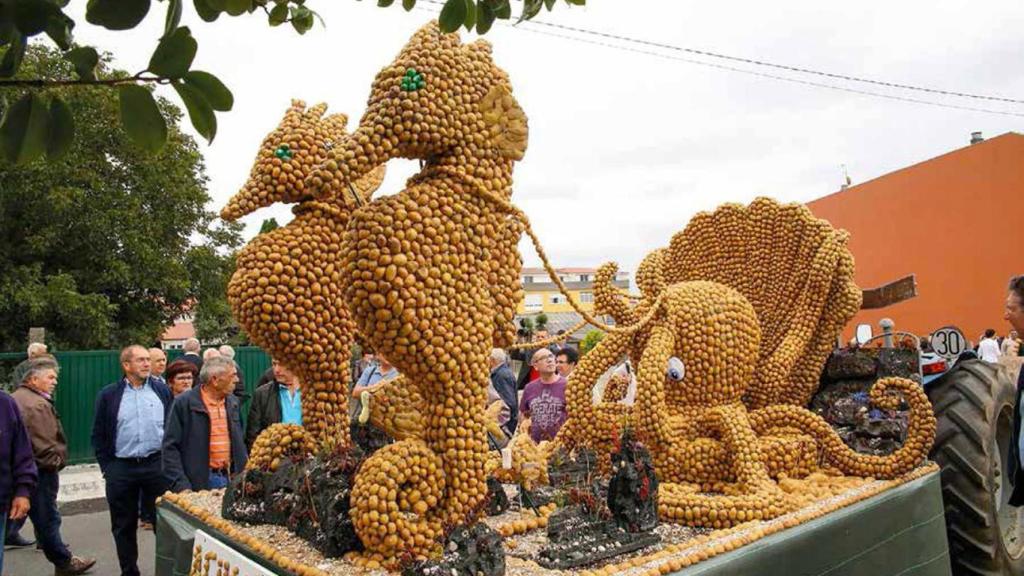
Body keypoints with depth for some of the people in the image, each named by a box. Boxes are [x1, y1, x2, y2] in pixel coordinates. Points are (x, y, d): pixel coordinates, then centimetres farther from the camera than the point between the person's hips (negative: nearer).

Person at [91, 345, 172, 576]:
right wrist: (106, 467, 0)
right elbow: (98, 434, 5)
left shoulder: (163, 390, 4)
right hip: (121, 469, 0)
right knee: (124, 526, 11)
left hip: (157, 465, 0)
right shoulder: (108, 395, 1)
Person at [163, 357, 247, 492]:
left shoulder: (233, 402, 10)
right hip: (199, 482, -5)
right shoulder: (184, 403, -8)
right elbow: (170, 447, -9)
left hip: (230, 478, 5)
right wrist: (181, 486, -15)